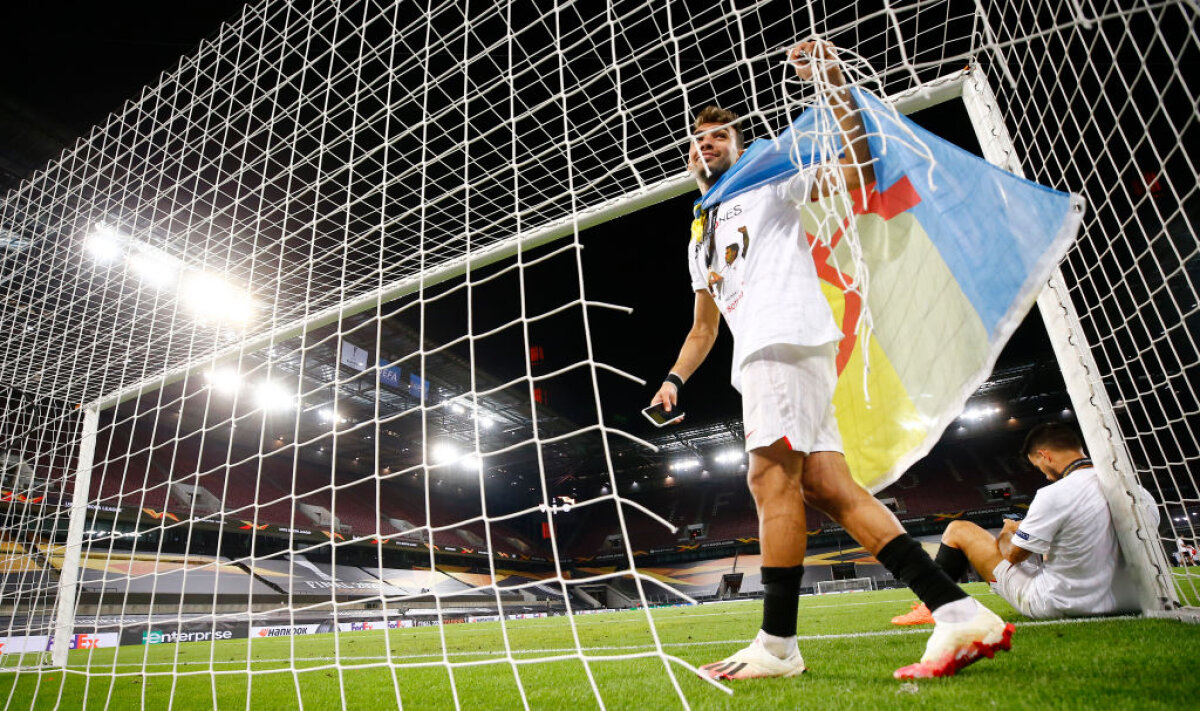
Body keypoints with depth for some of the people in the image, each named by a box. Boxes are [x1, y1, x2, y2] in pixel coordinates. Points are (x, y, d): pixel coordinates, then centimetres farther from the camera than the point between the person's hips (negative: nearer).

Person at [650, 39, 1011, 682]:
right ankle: (960, 615, -3)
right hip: (759, 356, 8)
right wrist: (675, 377, 19)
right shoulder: (700, 239, 32)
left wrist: (835, 86, -9)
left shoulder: (767, 180, 14)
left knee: (772, 478, -13)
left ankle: (777, 645, -6)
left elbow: (859, 169, 1)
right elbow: (703, 327, 32)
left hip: (785, 336, -8)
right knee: (827, 486, -2)